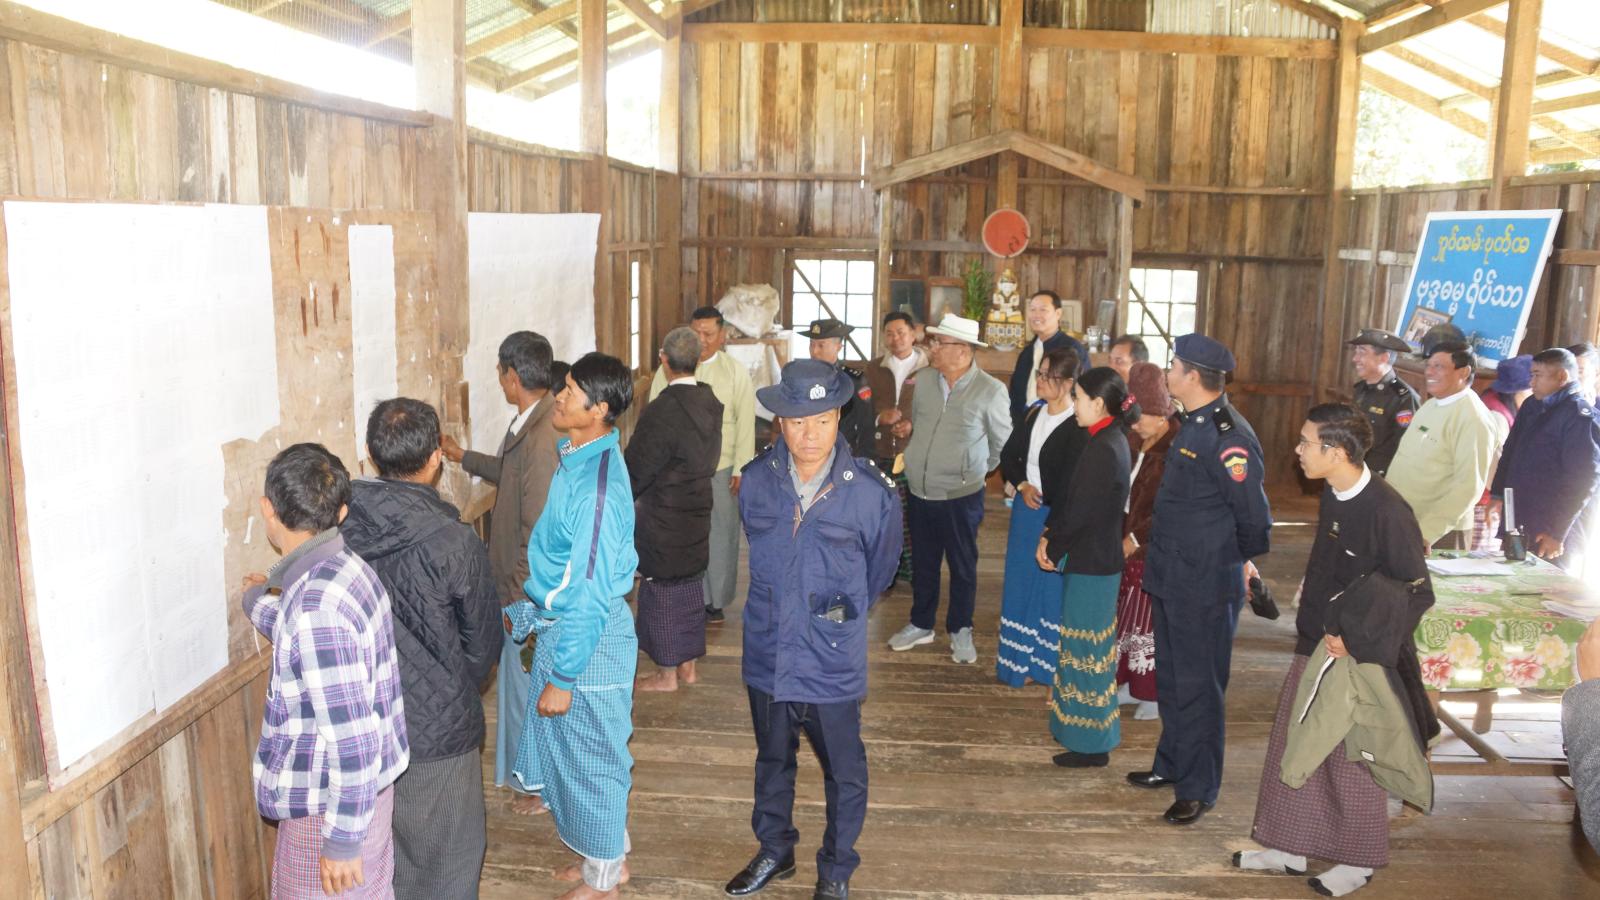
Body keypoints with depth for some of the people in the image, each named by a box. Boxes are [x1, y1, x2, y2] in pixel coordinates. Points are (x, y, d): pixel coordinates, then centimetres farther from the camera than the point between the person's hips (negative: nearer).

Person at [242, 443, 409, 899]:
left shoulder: (317, 604, -30)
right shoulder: (344, 567, -1)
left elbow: (351, 736, -29)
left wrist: (342, 838, -20)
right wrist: (258, 603, 37)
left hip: (335, 803, -9)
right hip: (363, 787, 9)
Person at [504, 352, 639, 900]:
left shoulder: (599, 483, -27)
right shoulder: (574, 458, 2)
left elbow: (590, 592, -25)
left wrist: (562, 678, -20)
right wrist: (522, 611, 17)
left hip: (589, 638, -9)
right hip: (558, 625, 9)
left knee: (591, 758, 10)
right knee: (563, 749, 22)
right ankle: (605, 855, 42)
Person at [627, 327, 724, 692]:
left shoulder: (661, 412, -24)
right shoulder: (710, 403, -2)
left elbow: (636, 471, -17)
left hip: (663, 518, -7)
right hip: (698, 511, 7)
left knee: (661, 592, 6)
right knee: (690, 586, 18)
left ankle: (667, 675, 18)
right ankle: (688, 666, 30)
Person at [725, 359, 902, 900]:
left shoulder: (871, 491, -17)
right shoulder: (756, 481, -8)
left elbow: (880, 567, 2)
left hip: (832, 661, -3)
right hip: (767, 653, 3)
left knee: (843, 772, 13)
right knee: (772, 760, 23)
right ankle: (774, 851, 45)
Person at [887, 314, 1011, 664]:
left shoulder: (990, 390, -13)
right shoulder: (923, 379, -1)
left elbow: (1002, 442, 1)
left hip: (961, 495, -4)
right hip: (920, 491, 4)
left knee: (962, 566, 11)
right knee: (922, 563, 16)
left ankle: (960, 631, 28)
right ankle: (921, 625, 33)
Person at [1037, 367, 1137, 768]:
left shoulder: (1104, 450, -23)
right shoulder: (1111, 441, 8)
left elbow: (1081, 513, -20)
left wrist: (1052, 546, -6)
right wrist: (1052, 537, 4)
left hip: (1091, 565, -10)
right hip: (1096, 558, 10)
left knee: (1087, 650, 1)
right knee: (1087, 647, 19)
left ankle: (1091, 745, 12)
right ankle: (1082, 727, 33)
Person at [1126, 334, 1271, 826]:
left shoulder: (1229, 438, -22)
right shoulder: (1192, 425, 8)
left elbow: (1255, 519, -18)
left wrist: (1237, 562, -2)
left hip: (1206, 586, -10)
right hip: (1173, 577, 10)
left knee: (1198, 686, 3)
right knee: (1171, 678, 21)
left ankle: (1196, 789, 17)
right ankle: (1172, 764, 38)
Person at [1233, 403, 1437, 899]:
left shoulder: (1386, 511, -23)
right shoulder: (1334, 496, 1)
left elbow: (1418, 594, -19)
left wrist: (1356, 643, -23)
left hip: (1359, 659, -8)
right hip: (1315, 645, 8)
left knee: (1354, 763, 9)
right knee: (1291, 747, 15)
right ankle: (1288, 848, 30)